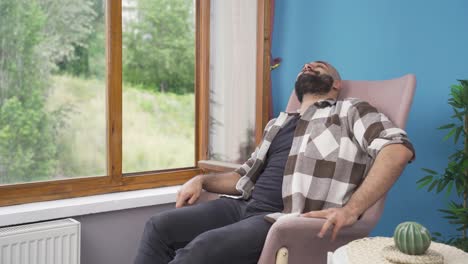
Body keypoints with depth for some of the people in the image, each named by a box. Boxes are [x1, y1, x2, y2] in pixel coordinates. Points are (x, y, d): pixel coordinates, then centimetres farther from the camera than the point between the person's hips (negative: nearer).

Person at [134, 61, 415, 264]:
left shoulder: (351, 110, 6)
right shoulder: (279, 124, 28)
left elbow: (398, 149, -12)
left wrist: (351, 209, -24)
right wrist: (202, 180, 14)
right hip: (245, 207, 7)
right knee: (160, 226, -11)